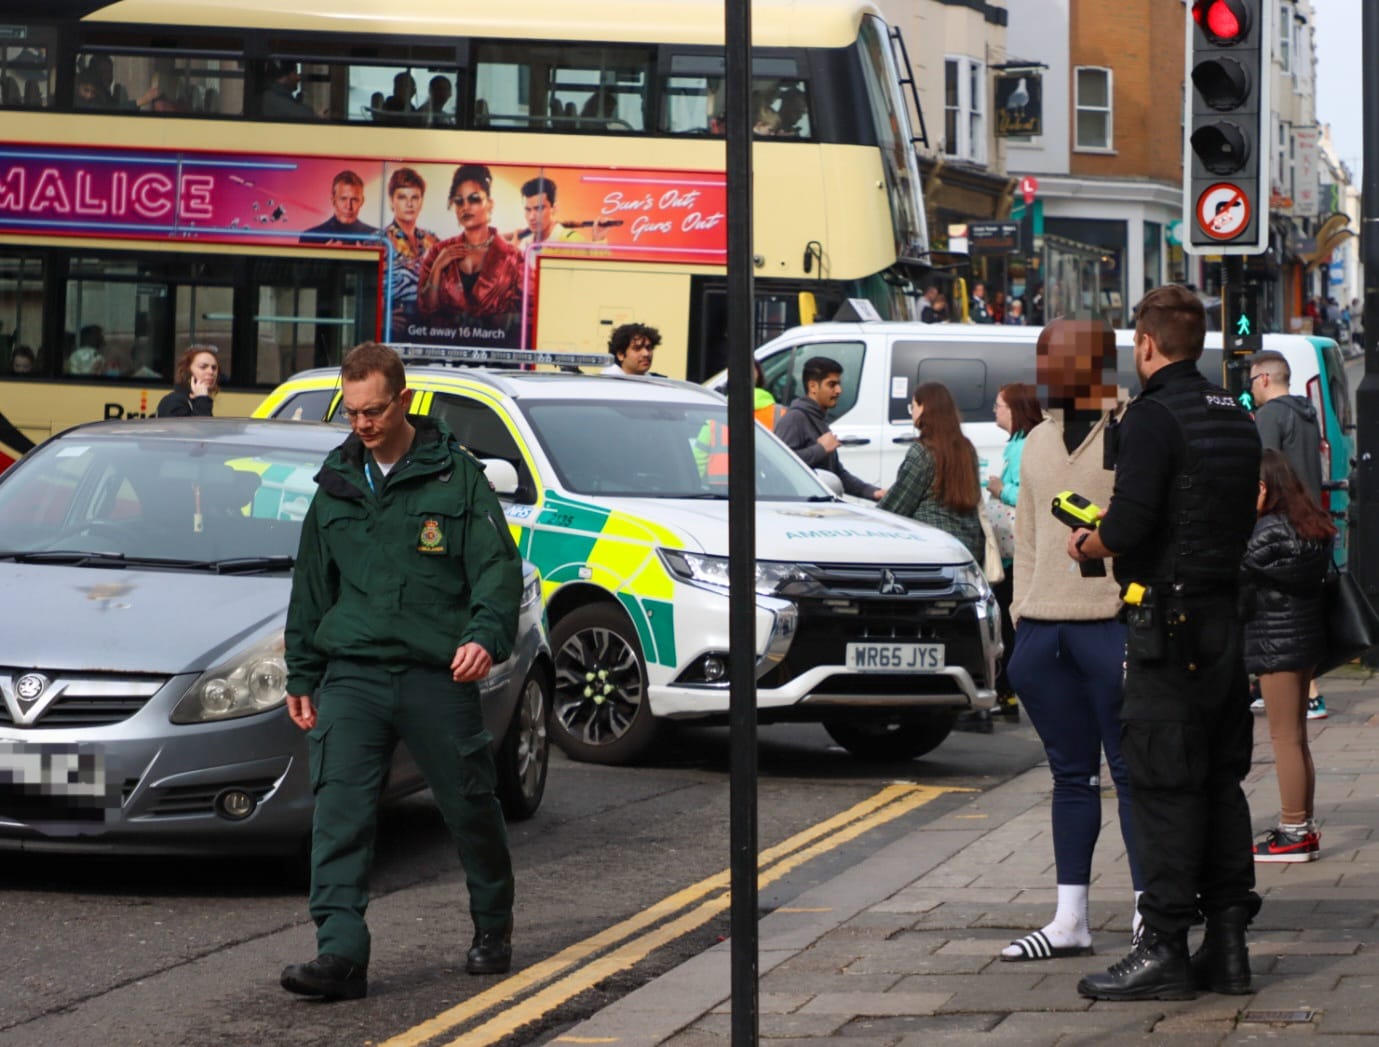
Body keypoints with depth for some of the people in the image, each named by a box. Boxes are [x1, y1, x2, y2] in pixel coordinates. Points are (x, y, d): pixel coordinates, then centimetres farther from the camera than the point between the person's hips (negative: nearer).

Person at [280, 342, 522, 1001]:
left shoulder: (456, 476, 0)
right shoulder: (336, 484, 13)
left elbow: (498, 566, -4)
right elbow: (310, 588, 21)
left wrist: (486, 636, -21)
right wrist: (301, 677, 19)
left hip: (437, 676, -3)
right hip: (352, 674, 3)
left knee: (471, 809, 7)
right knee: (339, 815, -11)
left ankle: (492, 929, 30)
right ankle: (340, 954, -15)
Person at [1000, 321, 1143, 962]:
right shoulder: (1038, 442, 18)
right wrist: (1021, 614, 16)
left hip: (1113, 625, -7)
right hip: (1044, 628, 7)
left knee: (1133, 772, -4)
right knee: (1070, 775, 10)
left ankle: (1149, 920, -2)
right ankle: (1070, 920, 14)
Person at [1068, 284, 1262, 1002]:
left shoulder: (1153, 417, -13)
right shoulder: (1235, 419, 13)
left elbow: (1128, 528, -21)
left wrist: (1086, 545, 1)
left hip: (1168, 621, -8)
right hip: (1226, 614, 8)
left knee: (1164, 787, -5)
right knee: (1221, 781, 12)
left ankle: (1163, 950, -4)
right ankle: (1228, 942, 14)